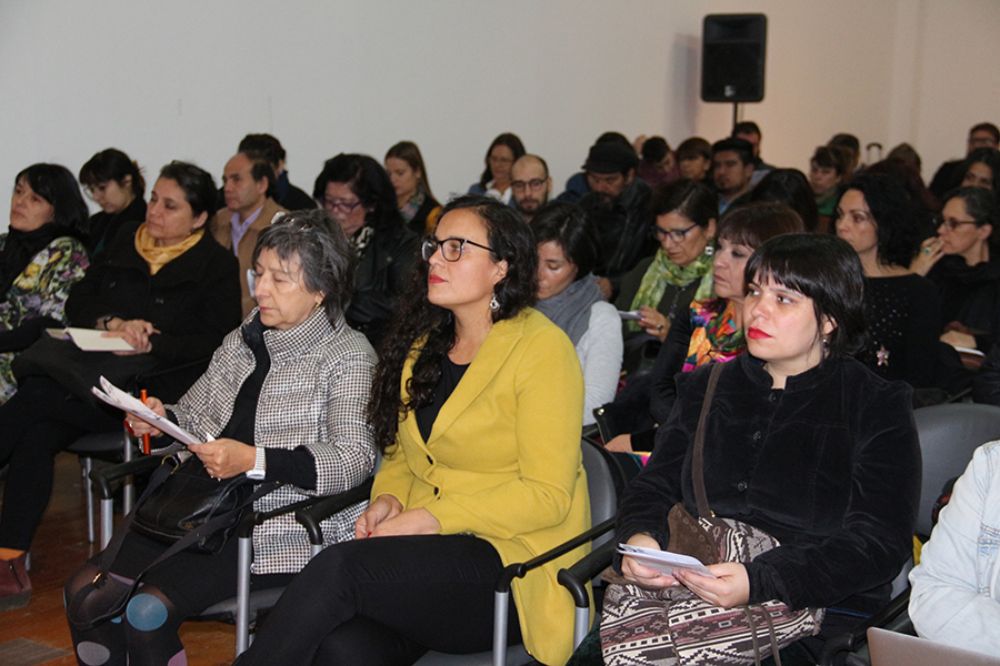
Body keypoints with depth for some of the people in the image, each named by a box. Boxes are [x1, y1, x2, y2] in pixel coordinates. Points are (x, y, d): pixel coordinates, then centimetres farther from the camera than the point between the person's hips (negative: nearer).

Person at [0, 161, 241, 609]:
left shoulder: (217, 267, 5)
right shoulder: (125, 244, 23)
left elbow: (212, 342, -6)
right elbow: (78, 303, 20)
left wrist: (147, 343, -14)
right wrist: (113, 323, -1)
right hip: (89, 363, 5)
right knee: (37, 434, -27)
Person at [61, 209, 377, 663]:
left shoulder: (348, 354, -6)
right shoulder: (244, 340, 15)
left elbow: (354, 458, -18)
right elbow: (196, 413, 23)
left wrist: (253, 460, -28)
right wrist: (162, 418, -2)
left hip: (281, 527, -7)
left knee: (147, 610, -23)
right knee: (86, 590, -9)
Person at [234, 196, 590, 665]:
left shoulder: (541, 349, -7)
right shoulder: (426, 344, 16)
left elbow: (547, 496, -12)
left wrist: (428, 519, -15)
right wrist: (388, 499, 1)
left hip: (513, 560, -5)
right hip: (424, 548, 5)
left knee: (338, 568, -28)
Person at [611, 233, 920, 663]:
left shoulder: (878, 407, 2)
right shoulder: (704, 389, 17)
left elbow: (878, 542, -8)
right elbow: (653, 488, 15)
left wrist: (757, 583, -23)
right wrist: (637, 537, -11)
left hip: (816, 612, -4)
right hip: (688, 594, 4)